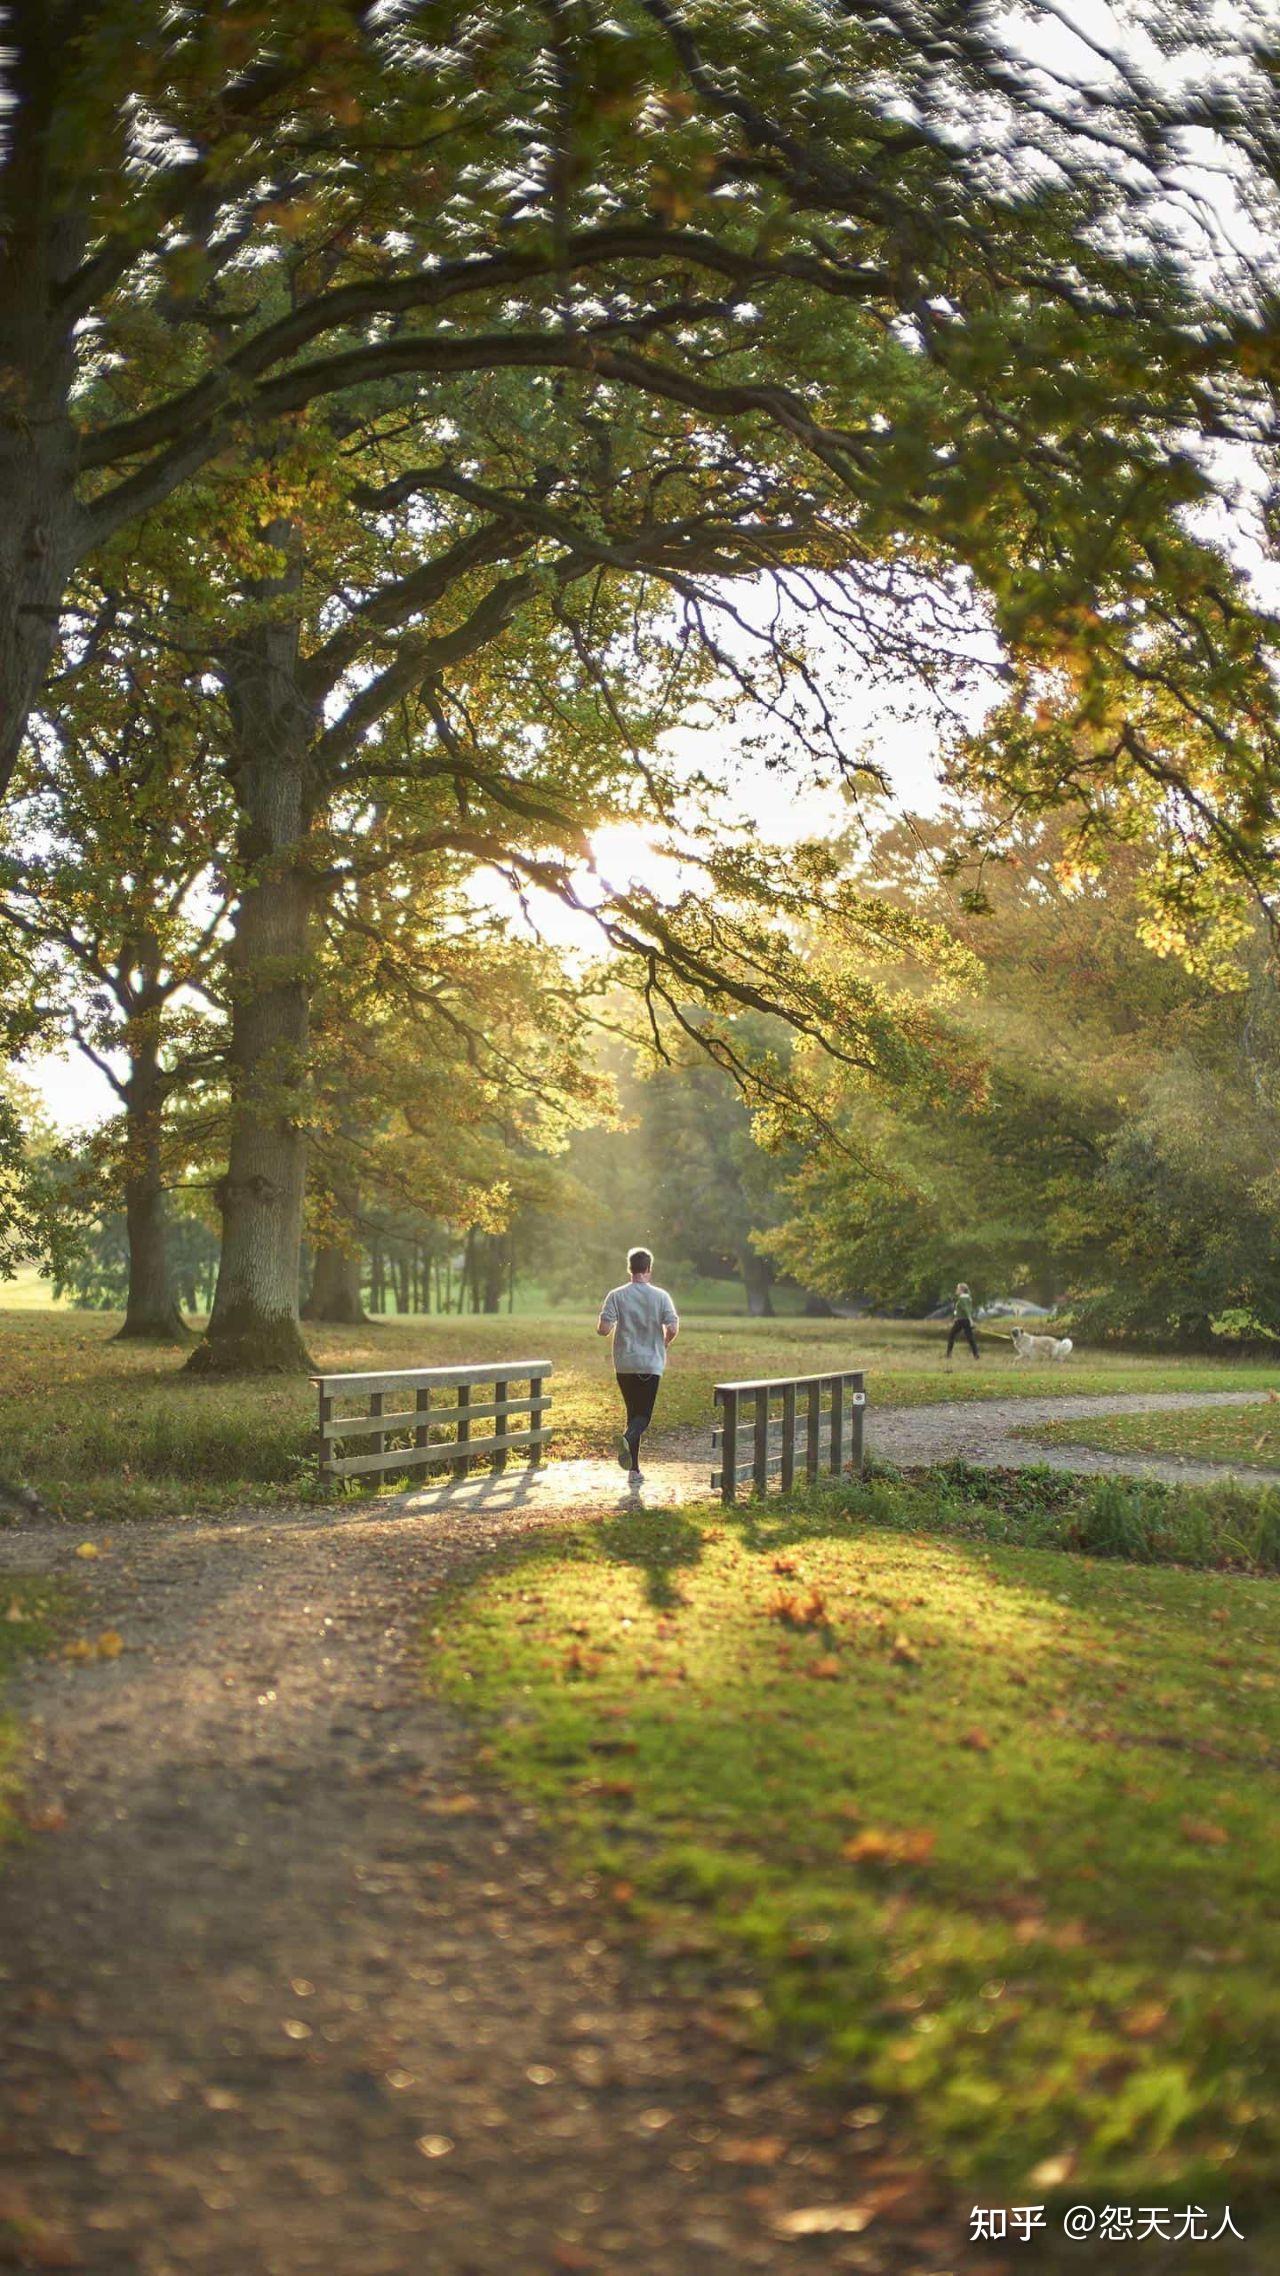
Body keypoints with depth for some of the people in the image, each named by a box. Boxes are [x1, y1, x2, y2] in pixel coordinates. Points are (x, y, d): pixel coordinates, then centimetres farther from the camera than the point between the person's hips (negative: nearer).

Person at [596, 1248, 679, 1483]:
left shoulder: (616, 1296, -3)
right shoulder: (660, 1296, -4)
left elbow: (603, 1329, -10)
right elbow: (673, 1328, -11)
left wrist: (605, 1328, 14)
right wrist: (665, 1344, 10)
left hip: (624, 1364, 2)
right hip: (651, 1364, -2)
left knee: (633, 1412, 12)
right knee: (644, 1414, 3)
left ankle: (634, 1470, 10)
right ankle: (629, 1438, -31)